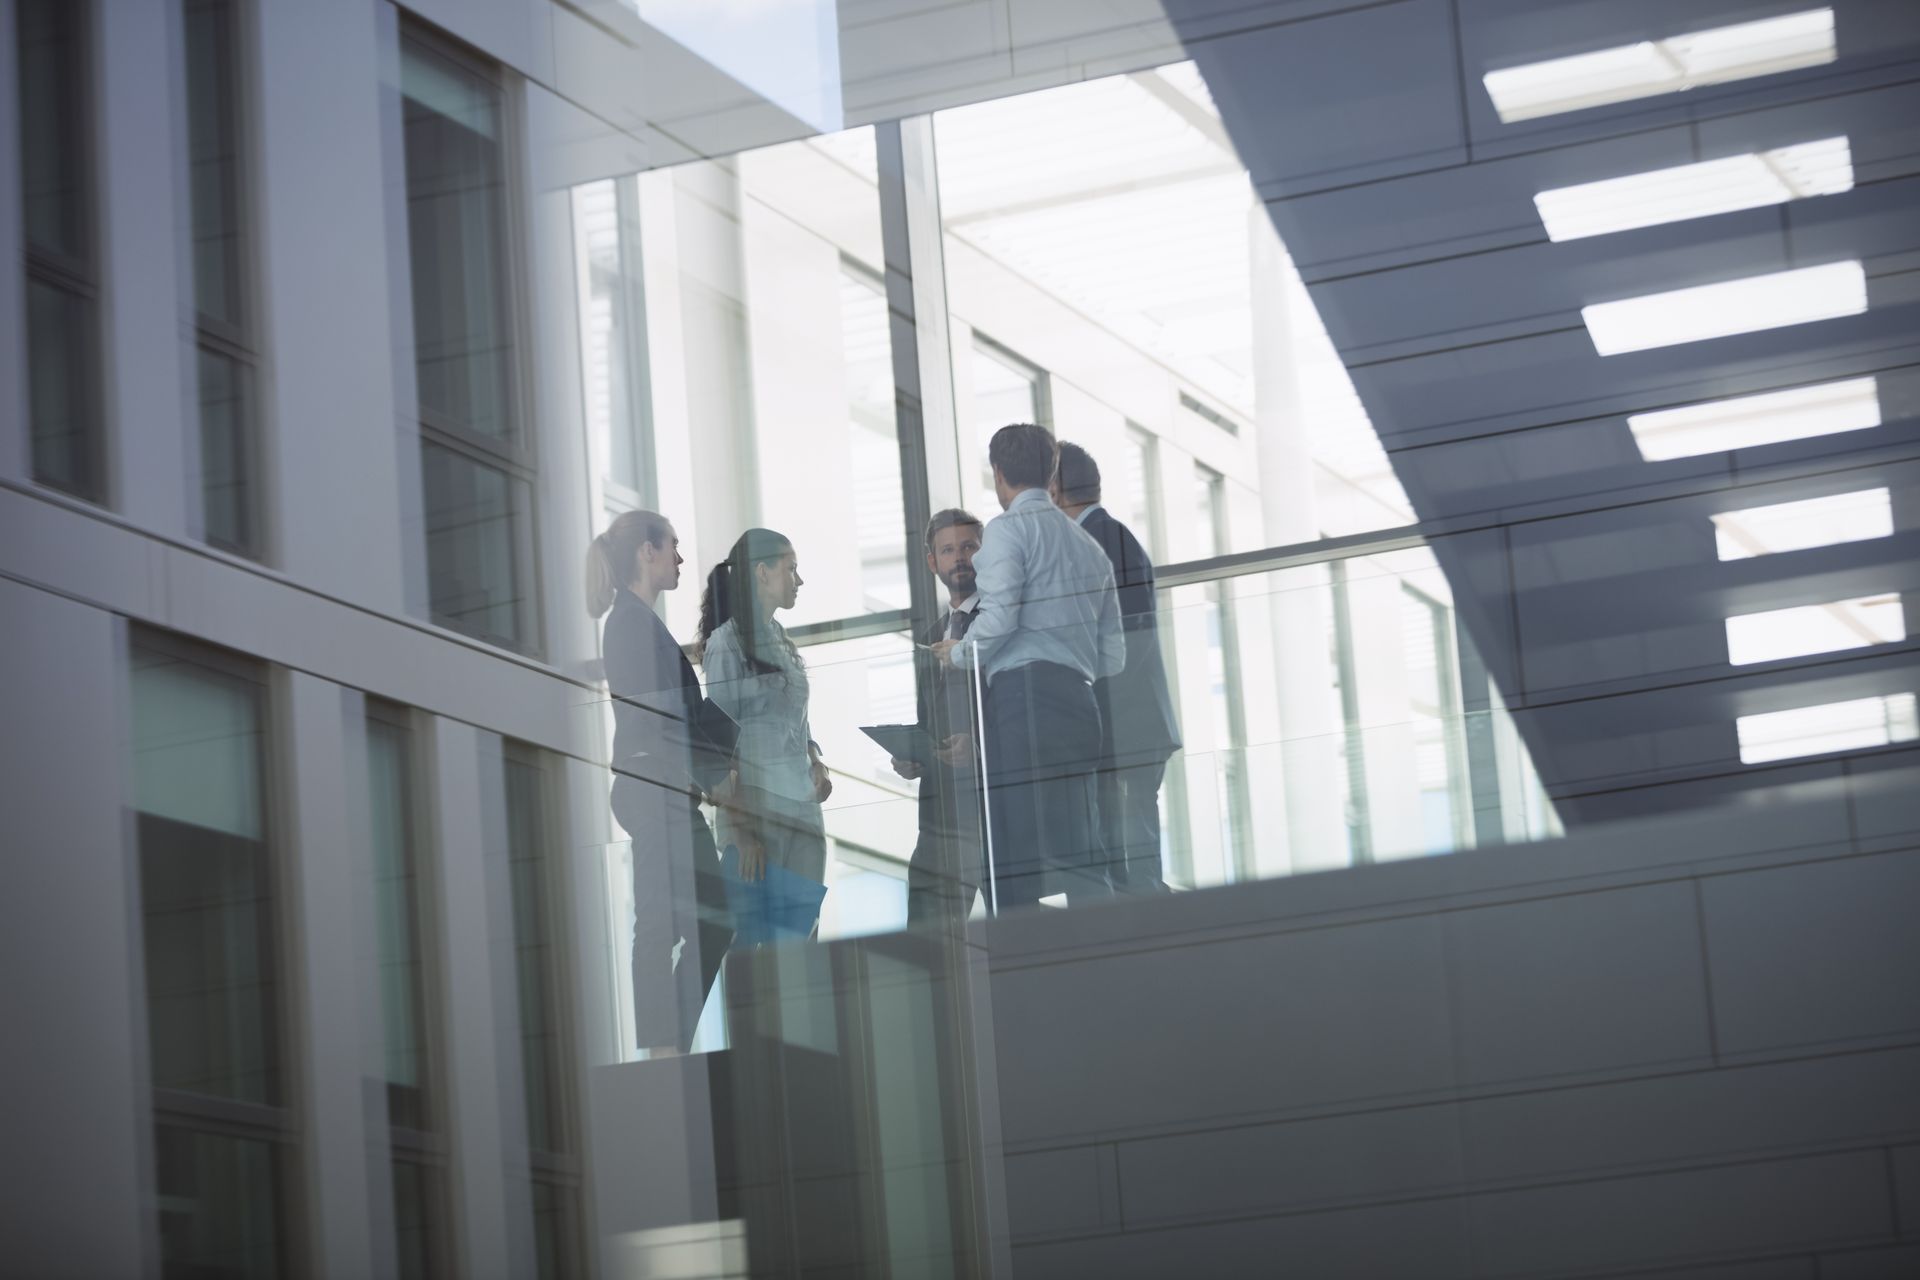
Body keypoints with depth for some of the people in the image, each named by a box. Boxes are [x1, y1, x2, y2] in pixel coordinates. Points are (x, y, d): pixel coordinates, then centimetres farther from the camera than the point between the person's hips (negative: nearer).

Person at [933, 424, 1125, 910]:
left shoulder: (1008, 529, 2)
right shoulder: (1089, 545, 23)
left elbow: (999, 616, -12)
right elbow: (1113, 657, 19)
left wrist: (960, 654, 7)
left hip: (1023, 695, -7)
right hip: (1078, 702, 7)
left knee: (1019, 852, -12)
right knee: (1079, 855, 4)